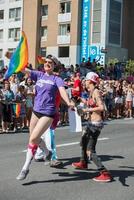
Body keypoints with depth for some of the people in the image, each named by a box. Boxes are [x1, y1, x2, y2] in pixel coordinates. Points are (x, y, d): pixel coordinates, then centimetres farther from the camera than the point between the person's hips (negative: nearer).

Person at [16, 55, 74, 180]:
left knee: (33, 139, -13)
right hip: (36, 111, 5)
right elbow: (23, 69, -6)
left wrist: (68, 103, -41)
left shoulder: (57, 79, -4)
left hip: (48, 113, -5)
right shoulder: (39, 75, 6)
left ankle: (25, 168, 2)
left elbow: (62, 91, -21)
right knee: (35, 138, 17)